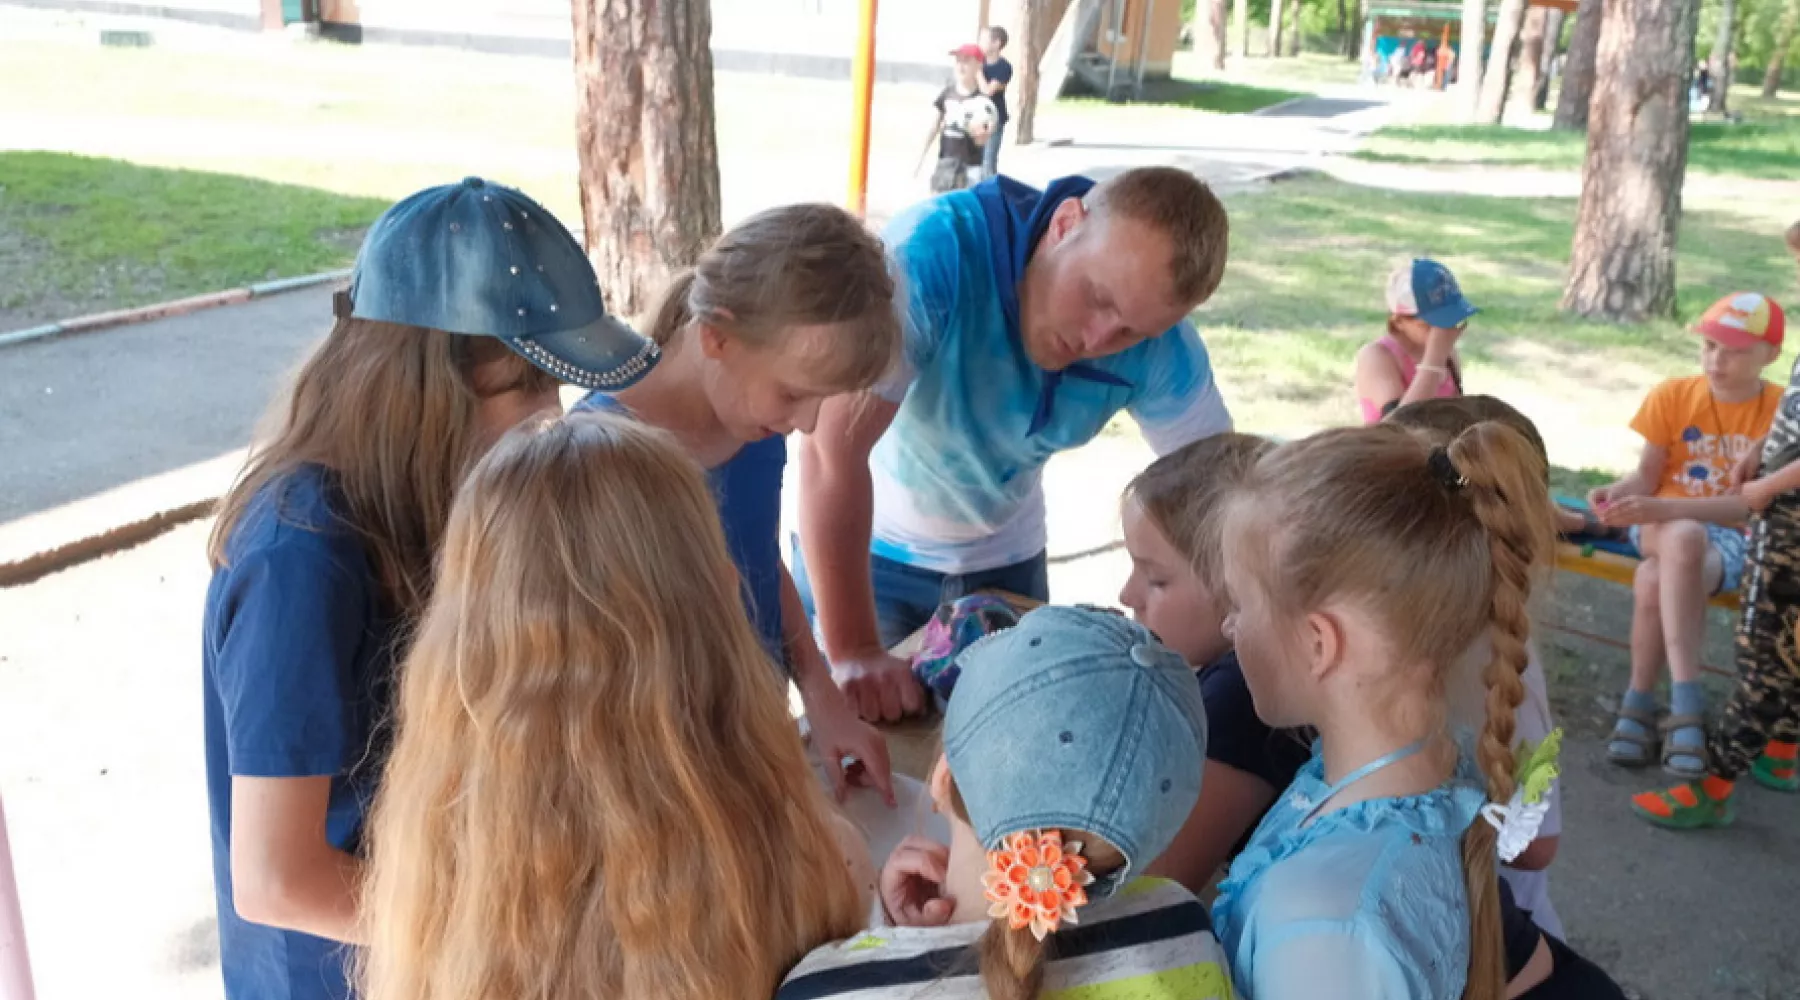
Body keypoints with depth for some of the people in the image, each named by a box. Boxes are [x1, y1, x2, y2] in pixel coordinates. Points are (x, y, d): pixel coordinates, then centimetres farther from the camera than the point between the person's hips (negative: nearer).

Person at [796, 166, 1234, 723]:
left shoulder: (1161, 347, -20)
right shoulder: (934, 254, -34)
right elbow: (833, 451, -37)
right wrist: (854, 651, -40)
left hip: (1004, 557, 3)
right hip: (871, 546, -3)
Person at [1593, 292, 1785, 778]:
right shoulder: (1672, 395, 2)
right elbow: (1648, 474, 0)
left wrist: (1666, 507, -29)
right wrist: (1618, 493, -24)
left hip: (1732, 538, -2)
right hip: (1662, 525, 2)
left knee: (1655, 581, -38)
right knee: (1684, 540, -39)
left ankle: (1640, 702, -24)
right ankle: (1685, 701, -38)